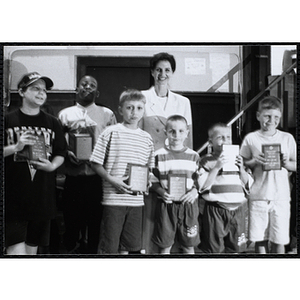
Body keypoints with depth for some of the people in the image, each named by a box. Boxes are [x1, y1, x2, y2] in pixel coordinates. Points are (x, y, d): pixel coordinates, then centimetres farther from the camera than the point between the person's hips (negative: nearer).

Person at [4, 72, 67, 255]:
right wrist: (16, 147, -14)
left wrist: (52, 165, -6)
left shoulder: (52, 123, 10)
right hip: (14, 196, -3)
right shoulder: (8, 120, 2)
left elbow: (61, 153, 13)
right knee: (15, 248, -8)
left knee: (32, 248, 12)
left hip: (43, 196, 3)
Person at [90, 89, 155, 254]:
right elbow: (96, 163, -3)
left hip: (136, 199, 4)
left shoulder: (146, 138, 9)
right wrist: (111, 179, -16)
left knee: (130, 244, 12)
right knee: (109, 247, 4)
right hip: (113, 198, -4)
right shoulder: (111, 133, -4)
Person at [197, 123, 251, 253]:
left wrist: (241, 168, -5)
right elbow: (203, 186, -13)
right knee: (214, 249, 2)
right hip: (215, 211, -4)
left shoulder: (237, 159, 12)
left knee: (235, 248, 12)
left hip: (237, 209, 4)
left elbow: (248, 184, 11)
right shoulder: (206, 161, -2)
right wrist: (216, 167, -18)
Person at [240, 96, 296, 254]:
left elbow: (295, 165, 10)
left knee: (279, 240, 2)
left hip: (281, 196, 1)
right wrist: (254, 162, -14)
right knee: (260, 239, 5)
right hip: (258, 196, 0)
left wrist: (286, 163, -11)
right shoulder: (251, 138, 3)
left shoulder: (287, 138, 6)